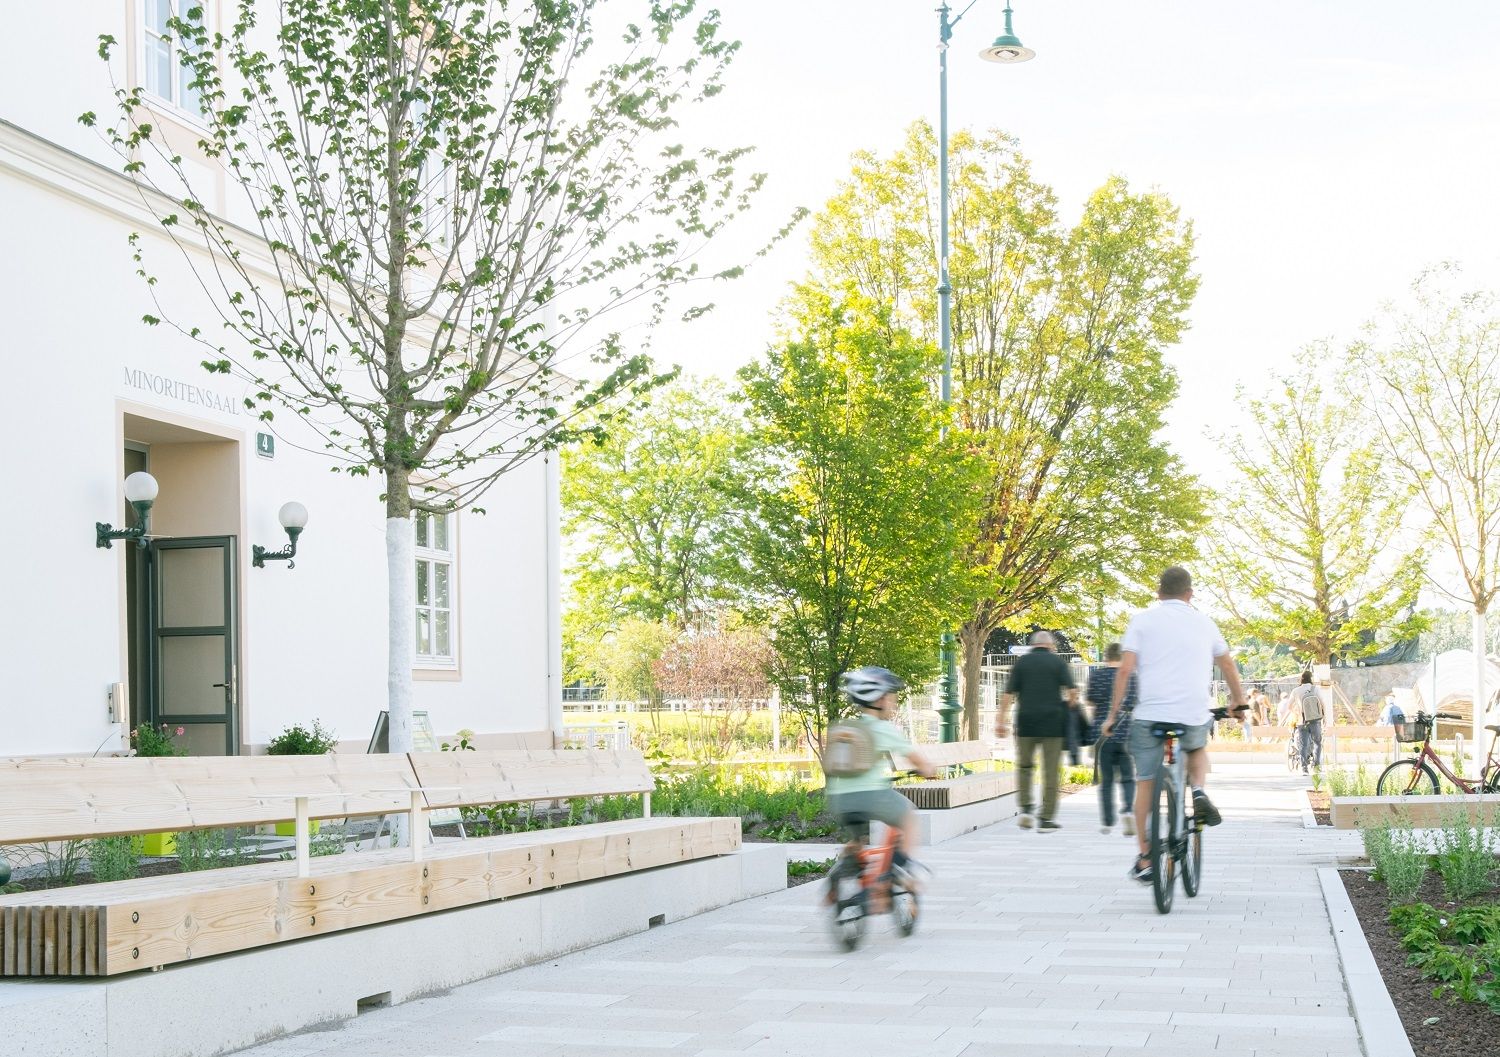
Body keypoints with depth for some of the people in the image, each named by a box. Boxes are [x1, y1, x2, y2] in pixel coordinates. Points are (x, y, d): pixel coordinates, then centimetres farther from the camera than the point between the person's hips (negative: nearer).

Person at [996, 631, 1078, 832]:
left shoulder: (1021, 661, 6)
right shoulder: (1058, 662, 4)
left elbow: (1009, 694, 1)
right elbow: (1072, 691, -6)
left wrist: (1001, 720, 3)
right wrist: (1069, 710, 12)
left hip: (1026, 722, 1)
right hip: (1052, 723, -1)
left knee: (1024, 766, 18)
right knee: (1051, 771, 4)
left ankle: (1025, 808, 2)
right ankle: (1046, 819, 2)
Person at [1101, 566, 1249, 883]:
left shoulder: (1142, 620, 3)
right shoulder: (1203, 622, 11)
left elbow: (1125, 670, -5)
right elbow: (1228, 665, 21)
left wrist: (1113, 714, 1)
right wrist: (1238, 702, 37)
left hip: (1149, 714, -2)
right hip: (1194, 715, 2)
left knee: (1145, 783, 11)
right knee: (1198, 748, 34)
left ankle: (1144, 860, 11)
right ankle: (1198, 792, 5)